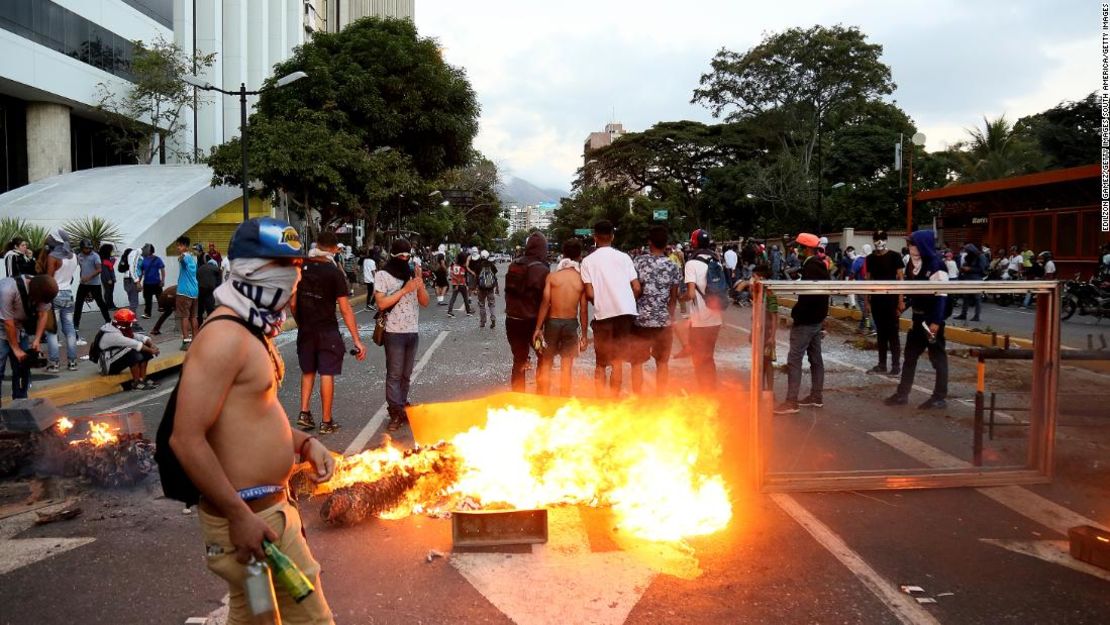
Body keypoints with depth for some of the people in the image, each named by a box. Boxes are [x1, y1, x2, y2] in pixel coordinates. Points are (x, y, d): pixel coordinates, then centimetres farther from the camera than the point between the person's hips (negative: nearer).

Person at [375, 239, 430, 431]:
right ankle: (395, 413, -4)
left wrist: (421, 286, -9)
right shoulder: (383, 275, -2)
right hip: (394, 332, -5)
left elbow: (425, 303, 11)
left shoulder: (412, 274, 12)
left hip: (413, 331, 5)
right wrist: (405, 290, -16)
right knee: (394, 375, -5)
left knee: (406, 375, 10)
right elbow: (381, 303, -13)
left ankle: (402, 408, 17)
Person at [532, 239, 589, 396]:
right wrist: (584, 334, 4)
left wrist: (538, 328, -4)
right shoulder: (581, 279, -5)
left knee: (545, 363, 10)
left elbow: (545, 303, -10)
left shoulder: (552, 276, -6)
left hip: (552, 322, 0)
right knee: (567, 365, 9)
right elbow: (584, 310, -4)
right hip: (571, 324, 0)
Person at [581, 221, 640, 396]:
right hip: (625, 312, 2)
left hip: (603, 315, -2)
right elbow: (637, 288, 1)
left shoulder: (588, 261, -1)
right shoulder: (623, 257, 5)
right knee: (618, 362, 12)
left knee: (600, 364, 11)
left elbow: (590, 294, -7)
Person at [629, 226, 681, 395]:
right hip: (663, 320, 2)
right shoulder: (672, 267, -1)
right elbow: (674, 297, 3)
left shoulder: (639, 261, -7)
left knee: (637, 362, 8)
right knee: (662, 362, 14)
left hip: (640, 319, -2)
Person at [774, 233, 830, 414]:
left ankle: (791, 401, -9)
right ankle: (816, 396, 20)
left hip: (805, 320, -10)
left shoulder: (810, 266, -18)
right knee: (815, 358, 14)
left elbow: (808, 295, -26)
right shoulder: (821, 265, 13)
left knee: (794, 360, -8)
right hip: (817, 319, 10)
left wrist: (795, 313, -17)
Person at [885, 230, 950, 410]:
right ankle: (902, 394, 19)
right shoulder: (915, 264, 10)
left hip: (932, 318, -9)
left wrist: (936, 321, -22)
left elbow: (941, 296, -19)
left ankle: (939, 397, 10)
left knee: (937, 357, 2)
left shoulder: (936, 266, -15)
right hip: (918, 317, 9)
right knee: (910, 355, 11)